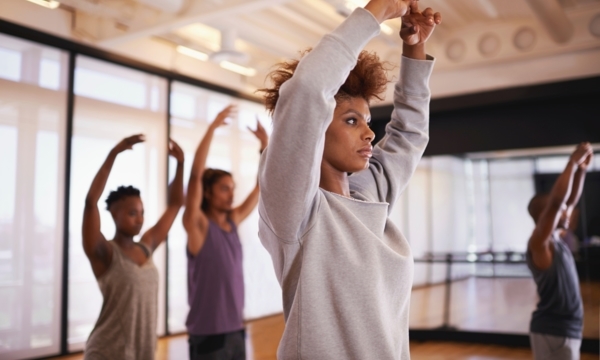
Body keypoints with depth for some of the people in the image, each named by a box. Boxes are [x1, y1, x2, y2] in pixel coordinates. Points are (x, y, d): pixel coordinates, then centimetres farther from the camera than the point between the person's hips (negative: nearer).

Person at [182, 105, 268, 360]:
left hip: (236, 330, 6)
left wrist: (264, 143, 6)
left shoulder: (233, 221, 6)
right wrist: (213, 127, -23)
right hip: (208, 335, -6)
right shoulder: (198, 226, -10)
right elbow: (195, 176, -23)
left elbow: (261, 186, 12)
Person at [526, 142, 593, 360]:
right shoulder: (540, 243, -17)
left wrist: (582, 169, 3)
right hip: (553, 332, -9)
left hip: (564, 329, 9)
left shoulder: (554, 240, 8)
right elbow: (556, 201, -29)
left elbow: (571, 201, 13)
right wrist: (573, 162, -23)